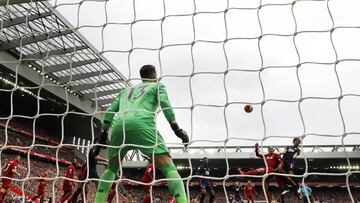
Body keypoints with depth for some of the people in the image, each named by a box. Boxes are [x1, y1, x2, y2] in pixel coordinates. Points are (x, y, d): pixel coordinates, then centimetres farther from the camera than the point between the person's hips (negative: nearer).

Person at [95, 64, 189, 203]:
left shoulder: (126, 90, 38)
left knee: (111, 169, 24)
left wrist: (104, 133, 25)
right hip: (141, 123, -4)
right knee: (169, 168, -7)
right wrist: (176, 128, 0)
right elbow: (164, 103, 5)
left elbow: (111, 110, 26)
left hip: (119, 125, 5)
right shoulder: (158, 86, 26)